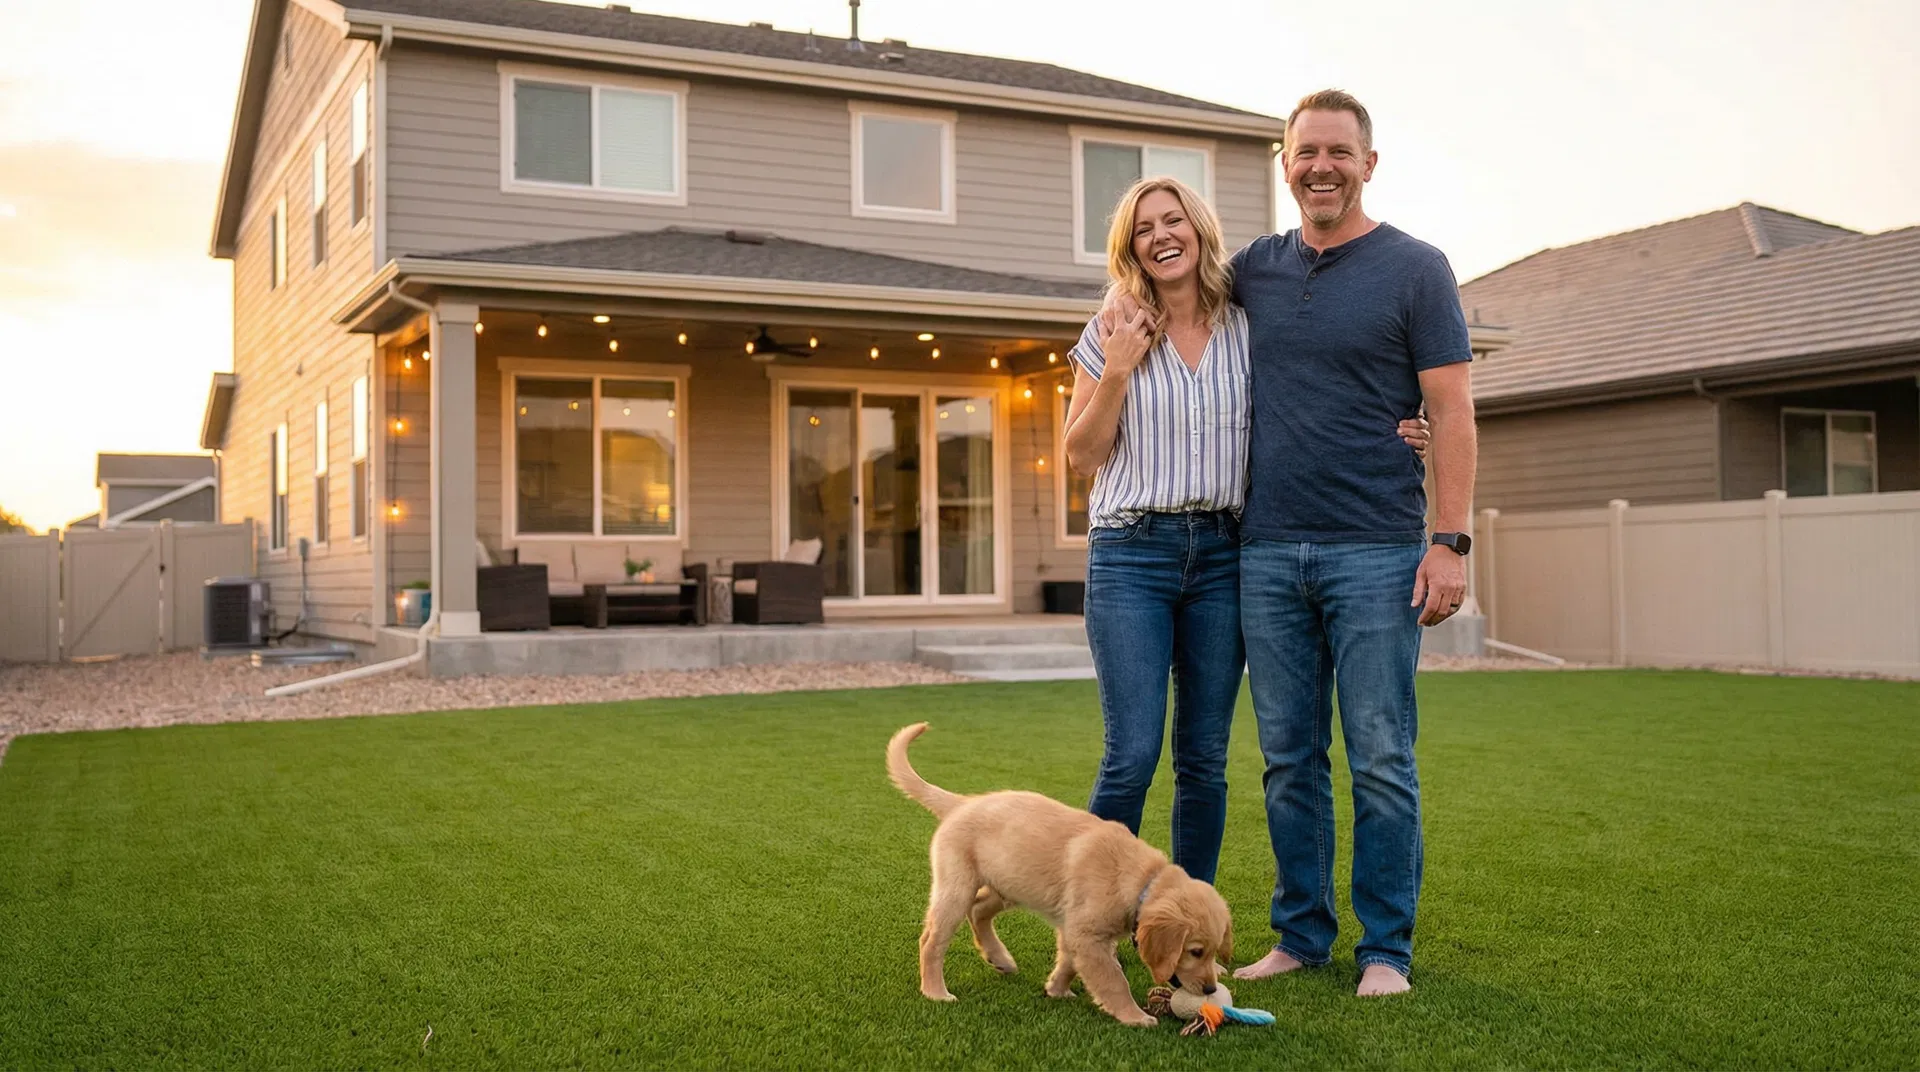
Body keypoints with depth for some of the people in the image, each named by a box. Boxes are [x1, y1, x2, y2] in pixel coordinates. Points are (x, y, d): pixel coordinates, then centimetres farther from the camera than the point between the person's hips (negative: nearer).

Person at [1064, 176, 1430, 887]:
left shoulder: (1246, 329, 7)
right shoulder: (1112, 334, 3)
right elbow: (1082, 454, 3)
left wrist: (1383, 438, -2)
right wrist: (1117, 374, -11)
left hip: (1222, 556, 2)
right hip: (1131, 554, -2)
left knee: (1204, 760, 7)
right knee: (1132, 756, -8)